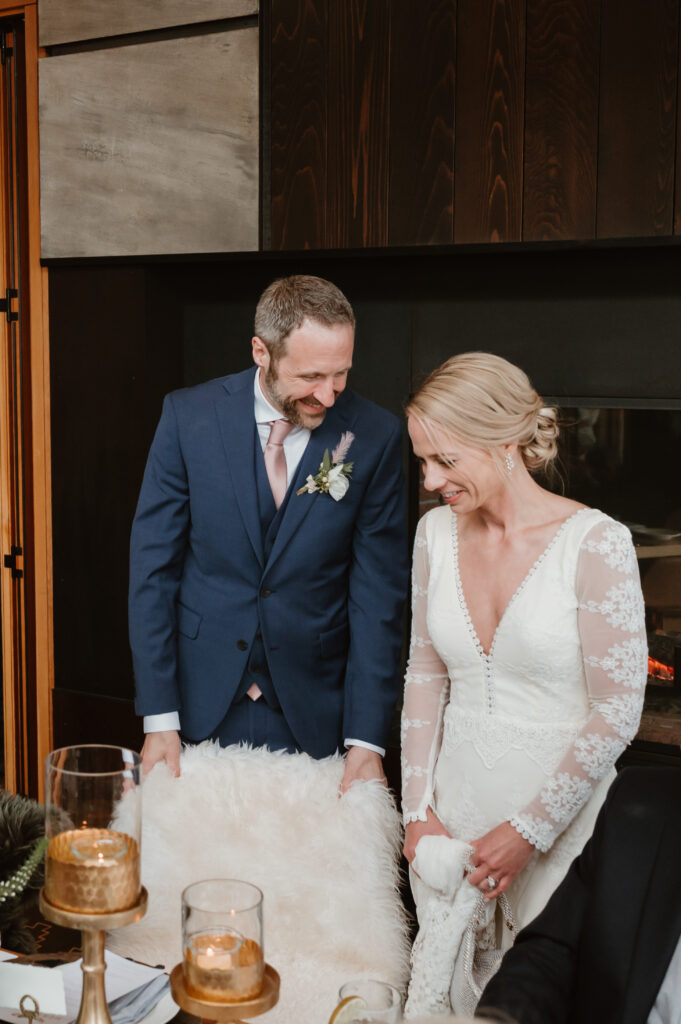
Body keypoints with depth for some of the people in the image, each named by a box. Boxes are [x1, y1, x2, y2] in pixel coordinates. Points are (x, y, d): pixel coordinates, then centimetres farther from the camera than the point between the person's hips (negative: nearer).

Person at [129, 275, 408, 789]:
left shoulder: (375, 435, -9)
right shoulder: (189, 415, -8)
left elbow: (378, 591, -7)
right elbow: (153, 565, -4)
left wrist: (368, 740, -12)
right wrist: (159, 718, -8)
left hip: (313, 715, 0)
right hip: (201, 703, 1)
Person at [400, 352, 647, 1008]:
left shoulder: (595, 543, -16)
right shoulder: (437, 531, 1)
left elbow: (616, 713, -14)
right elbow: (426, 675, 8)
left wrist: (527, 832, -13)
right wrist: (419, 810, 3)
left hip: (557, 806, -4)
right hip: (454, 800, 4)